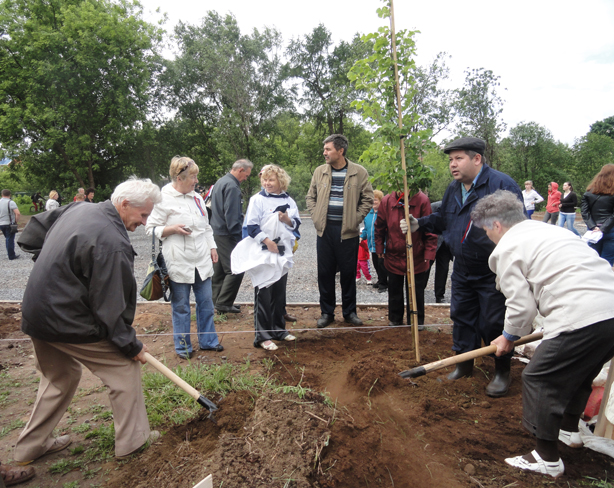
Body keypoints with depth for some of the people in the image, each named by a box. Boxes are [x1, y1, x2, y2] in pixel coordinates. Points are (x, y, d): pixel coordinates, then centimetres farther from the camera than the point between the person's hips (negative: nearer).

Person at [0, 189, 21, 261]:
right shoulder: (11, 202, -13)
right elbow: (18, 213, -23)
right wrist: (16, 221, -10)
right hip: (9, 223, -5)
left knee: (7, 239, 19)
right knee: (10, 239, 0)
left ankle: (10, 253, 25)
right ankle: (11, 256, 5)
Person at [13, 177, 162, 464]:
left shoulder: (77, 210, 4)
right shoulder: (111, 243, -26)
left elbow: (32, 233, 20)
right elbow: (110, 305, -24)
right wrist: (131, 344, -13)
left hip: (36, 316, 10)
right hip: (67, 322, -9)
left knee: (60, 377, 26)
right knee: (124, 366, 6)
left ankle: (29, 447, 38)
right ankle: (132, 440, 17)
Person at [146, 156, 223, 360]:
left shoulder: (196, 196, 11)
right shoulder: (163, 198, -7)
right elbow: (151, 228, -5)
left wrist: (212, 247, 13)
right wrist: (172, 229, -19)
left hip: (202, 260, 6)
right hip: (179, 263, -6)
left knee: (206, 302, 12)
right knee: (181, 306, 6)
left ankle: (208, 340, 28)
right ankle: (183, 346, 22)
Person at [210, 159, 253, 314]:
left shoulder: (220, 182, 17)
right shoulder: (232, 186, -16)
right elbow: (231, 214, -21)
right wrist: (237, 236, -17)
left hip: (216, 232, 11)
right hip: (226, 235, -11)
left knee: (219, 270, 15)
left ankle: (217, 301, 23)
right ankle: (223, 303, -4)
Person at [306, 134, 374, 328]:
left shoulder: (359, 172, -1)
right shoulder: (320, 171, 7)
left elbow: (367, 199, 3)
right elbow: (310, 197, 15)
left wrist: (355, 219, -5)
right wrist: (316, 216, 2)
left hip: (348, 231, -2)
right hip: (325, 230, 2)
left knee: (348, 273, 6)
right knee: (325, 272, 6)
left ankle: (349, 311, 22)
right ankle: (327, 312, 20)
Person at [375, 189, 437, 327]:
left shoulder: (422, 201, -13)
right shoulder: (386, 201, -7)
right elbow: (379, 228, 6)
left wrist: (429, 254, -11)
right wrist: (380, 249, 7)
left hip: (417, 258, -2)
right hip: (393, 257, 2)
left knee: (416, 292, 9)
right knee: (394, 291, 17)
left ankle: (416, 323, 28)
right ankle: (395, 320, 37)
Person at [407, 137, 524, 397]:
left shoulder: (502, 184, -15)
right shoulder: (453, 189, 8)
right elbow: (442, 219, 21)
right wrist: (420, 224, 4)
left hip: (493, 273, -7)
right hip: (462, 270, 7)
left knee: (494, 322, 3)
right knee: (461, 315, 14)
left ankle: (502, 372, 24)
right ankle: (464, 363, 33)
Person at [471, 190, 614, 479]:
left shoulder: (507, 248, -3)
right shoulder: (549, 230, 24)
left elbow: (521, 304, -5)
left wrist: (509, 337, 14)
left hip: (581, 319, -10)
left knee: (538, 379, 5)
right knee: (578, 373, 29)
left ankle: (547, 459, 15)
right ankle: (569, 430, 49)